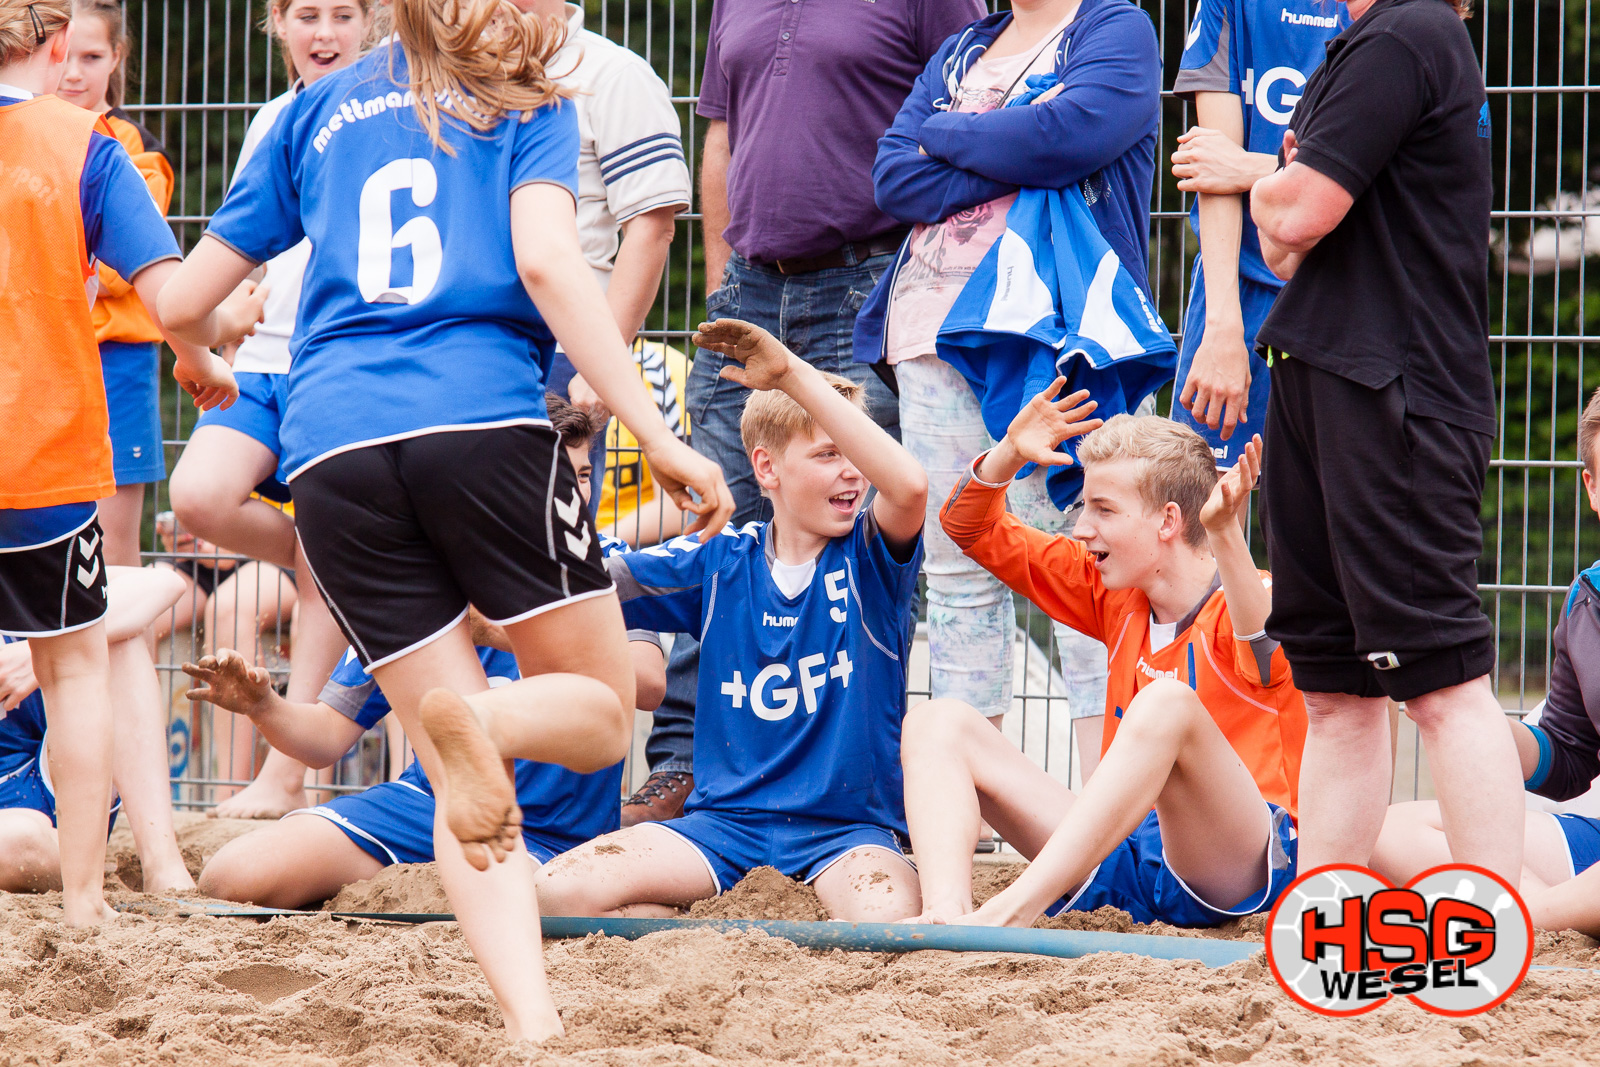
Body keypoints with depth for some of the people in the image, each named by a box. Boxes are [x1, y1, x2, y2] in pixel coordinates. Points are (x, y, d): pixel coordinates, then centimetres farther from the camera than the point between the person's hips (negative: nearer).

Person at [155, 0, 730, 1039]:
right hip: (483, 421, -3)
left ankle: (533, 1026, -12)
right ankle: (480, 716, -23)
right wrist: (657, 436, -11)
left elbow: (185, 301, 24)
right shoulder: (527, 107, 12)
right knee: (600, 717, 11)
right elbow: (544, 262, -8)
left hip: (332, 445, 3)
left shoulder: (320, 109, 22)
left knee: (460, 783, 7)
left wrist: (210, 354, 49)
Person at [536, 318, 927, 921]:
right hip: (726, 821, 3)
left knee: (888, 918, -37)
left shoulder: (870, 559, -2)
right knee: (559, 891, -20)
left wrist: (792, 374, -28)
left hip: (847, 827, -2)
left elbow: (909, 486, -25)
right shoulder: (721, 561, 7)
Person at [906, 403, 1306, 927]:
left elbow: (1262, 656, -34)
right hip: (1127, 857, 7)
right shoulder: (1117, 592, 14)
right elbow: (974, 530, 20)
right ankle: (945, 913, -31)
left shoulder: (1242, 603, -8)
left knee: (1168, 704, -36)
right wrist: (1009, 456, -1)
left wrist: (1225, 535, -49)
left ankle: (1008, 914, -44)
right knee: (938, 722, -2)